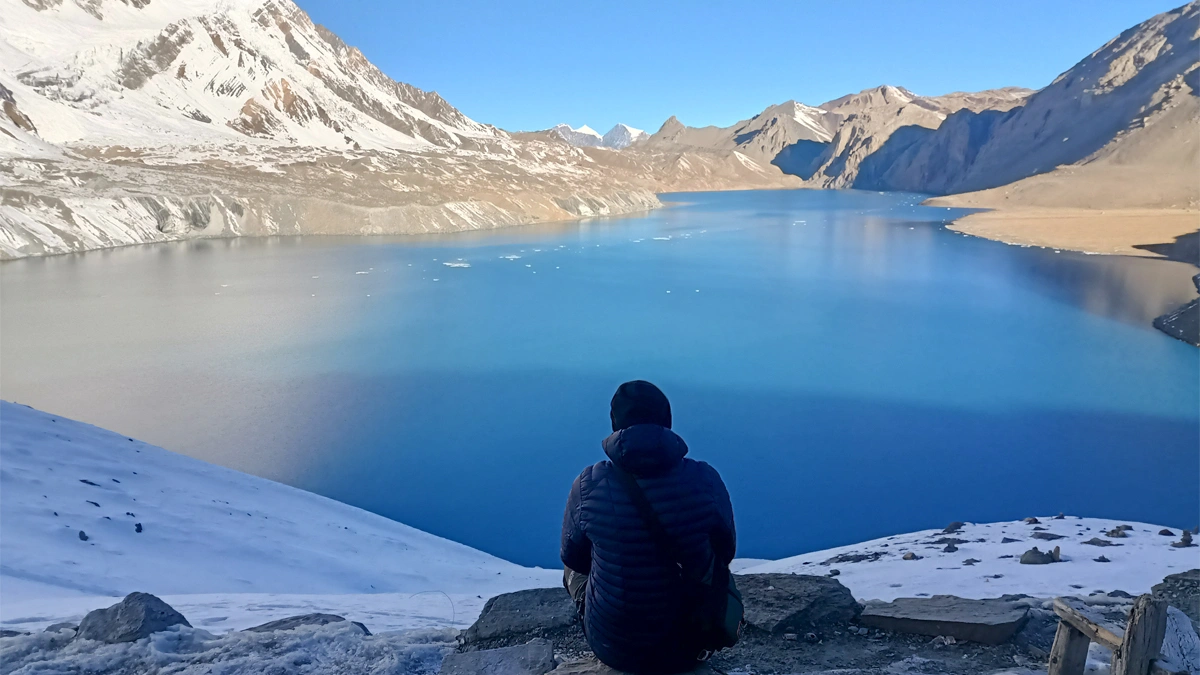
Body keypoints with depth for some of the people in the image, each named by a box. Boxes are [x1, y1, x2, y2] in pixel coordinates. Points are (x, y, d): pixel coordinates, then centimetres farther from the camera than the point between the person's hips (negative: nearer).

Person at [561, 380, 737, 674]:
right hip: (688, 644, 1)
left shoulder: (588, 485, -18)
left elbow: (572, 556, 0)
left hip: (613, 648, 0)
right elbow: (726, 551, 0)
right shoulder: (705, 480, -17)